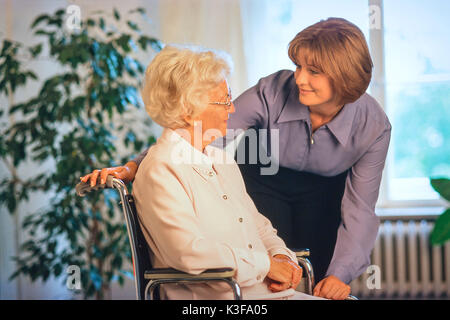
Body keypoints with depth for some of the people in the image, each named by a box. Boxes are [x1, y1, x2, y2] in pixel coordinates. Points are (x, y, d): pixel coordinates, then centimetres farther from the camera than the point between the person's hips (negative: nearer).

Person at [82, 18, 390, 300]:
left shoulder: (374, 126, -25)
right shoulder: (272, 93, -31)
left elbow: (359, 209, -19)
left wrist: (340, 275, -27)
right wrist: (131, 168, -41)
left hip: (324, 194, 1)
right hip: (264, 182, -1)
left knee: (325, 286, -2)